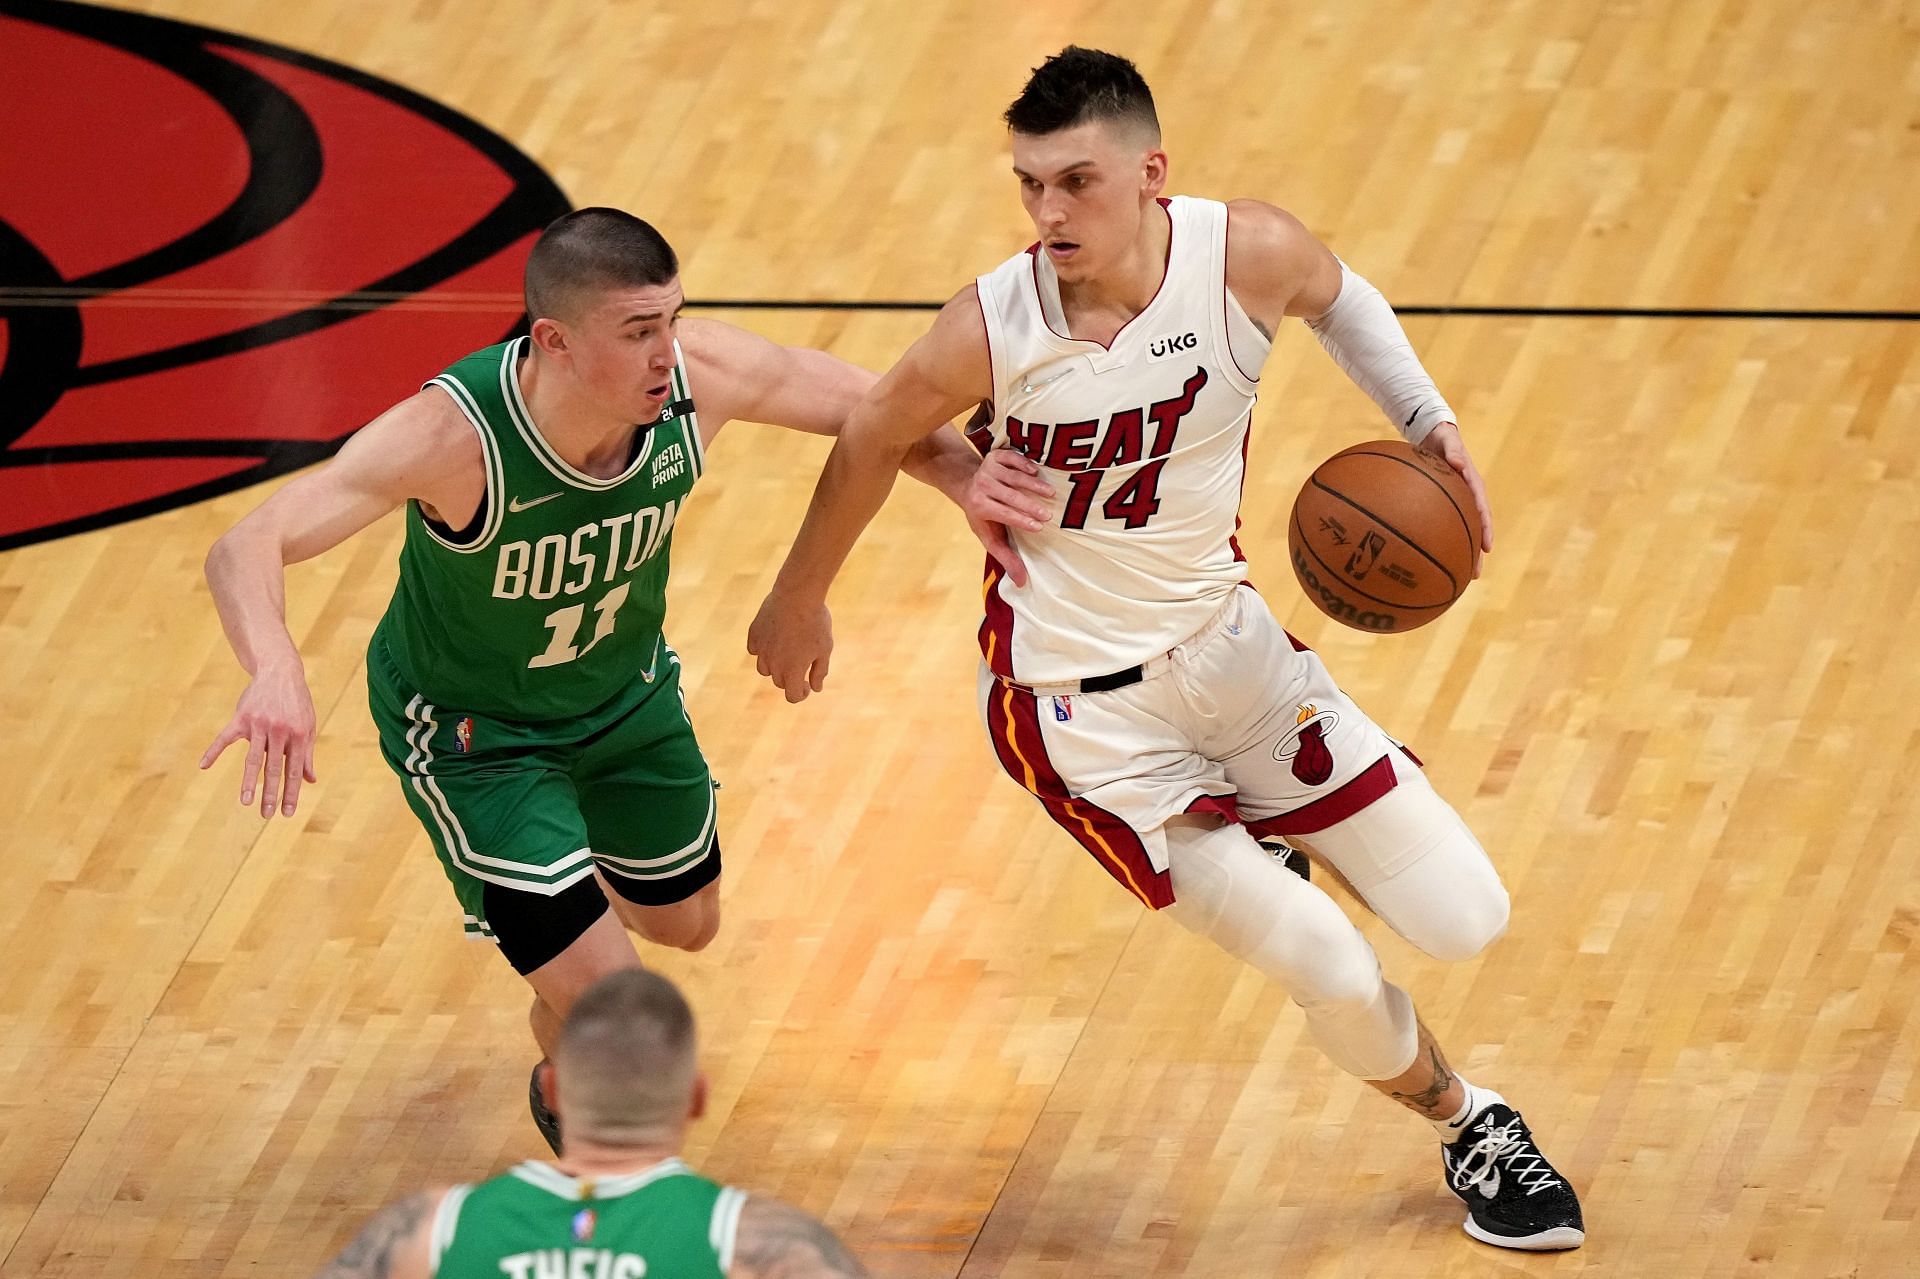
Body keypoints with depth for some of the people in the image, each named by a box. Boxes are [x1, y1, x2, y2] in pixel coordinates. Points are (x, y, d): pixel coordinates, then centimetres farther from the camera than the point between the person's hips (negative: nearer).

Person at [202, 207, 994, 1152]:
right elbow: (246, 549, -46)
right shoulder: (454, 436, -41)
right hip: (471, 729, -5)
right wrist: (276, 671, -66)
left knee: (684, 923, 25)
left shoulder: (701, 376, -28)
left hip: (625, 686, 5)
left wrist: (965, 476, -29)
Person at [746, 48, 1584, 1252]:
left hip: (1227, 639, 4)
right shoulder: (991, 332, -25)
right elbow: (872, 442, -4)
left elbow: (1336, 295, 8)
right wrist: (799, 601, 11)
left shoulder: (1250, 252, -18)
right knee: (1334, 977, -7)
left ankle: (1269, 851, 34)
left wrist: (1428, 418, -8)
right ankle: (1468, 1125, 27)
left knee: (1466, 922, 3)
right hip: (1082, 708, -4)